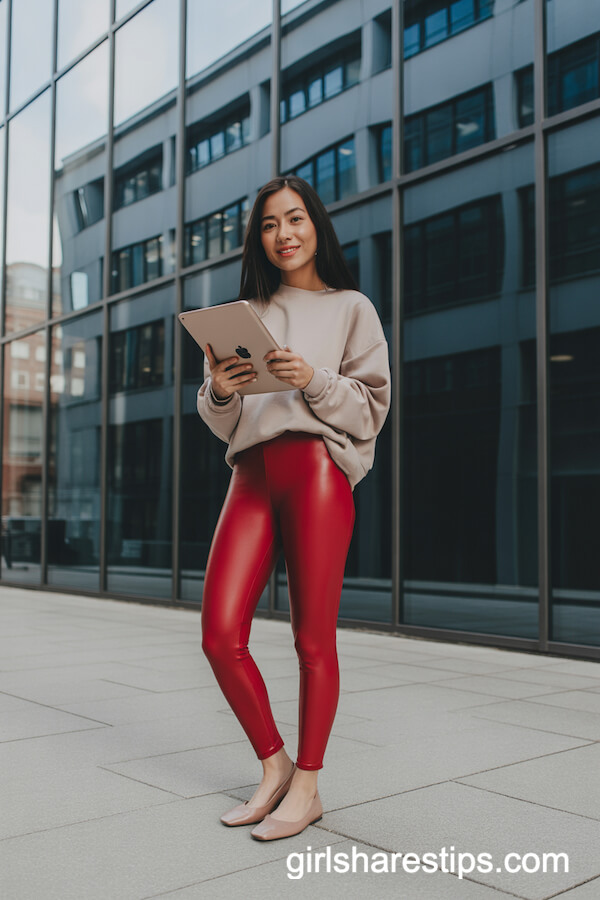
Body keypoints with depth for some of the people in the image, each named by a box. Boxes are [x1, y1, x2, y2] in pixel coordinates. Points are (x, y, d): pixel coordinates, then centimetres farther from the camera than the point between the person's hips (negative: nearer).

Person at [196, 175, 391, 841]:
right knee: (220, 636, -5)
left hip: (318, 467, -4)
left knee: (313, 639, -4)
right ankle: (273, 765, 14)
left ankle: (307, 786, 11)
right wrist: (219, 391, -3)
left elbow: (372, 408, 4)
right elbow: (221, 425, 19)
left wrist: (313, 380, -12)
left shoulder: (352, 309, 13)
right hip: (252, 475, 4)